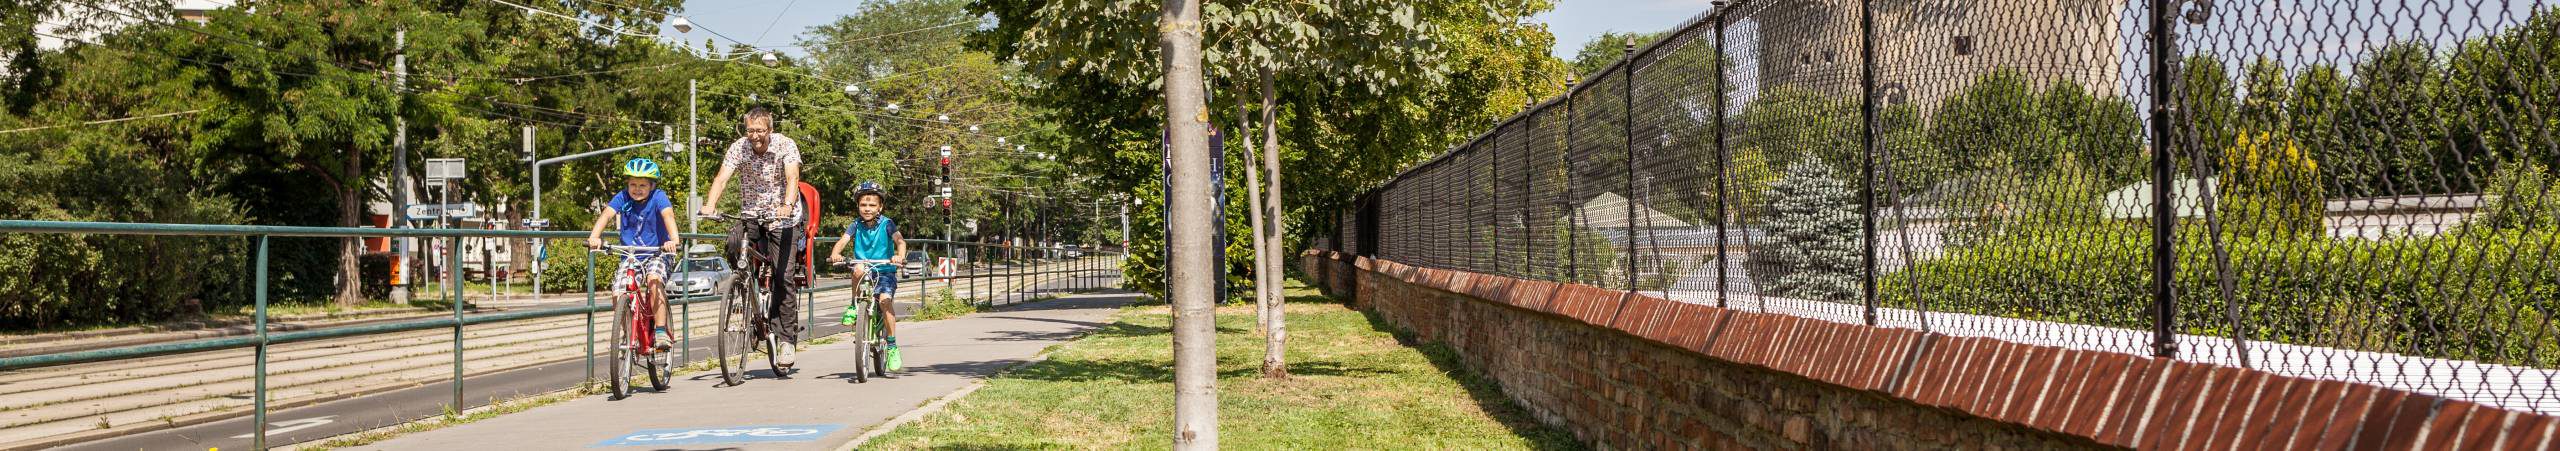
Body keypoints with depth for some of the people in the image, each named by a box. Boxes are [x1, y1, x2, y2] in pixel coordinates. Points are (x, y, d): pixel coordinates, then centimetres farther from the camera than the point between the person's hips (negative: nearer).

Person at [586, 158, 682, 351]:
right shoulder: (622, 198, -4)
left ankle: (661, 332, -26)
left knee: (654, 279, -32)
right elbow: (607, 214, -18)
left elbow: (668, 215, -27)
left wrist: (673, 240, -46)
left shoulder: (658, 197, -10)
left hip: (655, 256, -3)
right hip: (629, 257, 3)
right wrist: (594, 237, -36)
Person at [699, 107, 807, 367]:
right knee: (734, 243, -26)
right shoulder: (739, 148, -9)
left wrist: (788, 204, -49)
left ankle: (788, 340, -4)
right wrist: (710, 205, -40)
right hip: (751, 216, 3)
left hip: (782, 218, -3)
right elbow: (722, 178, -21)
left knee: (782, 276, -10)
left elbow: (792, 176, -29)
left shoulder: (786, 145, -14)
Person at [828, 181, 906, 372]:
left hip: (885, 272, -2)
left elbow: (900, 240, -19)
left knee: (884, 300, -26)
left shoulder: (887, 224, -5)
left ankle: (892, 345, -13)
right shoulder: (856, 225, 2)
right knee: (858, 269, -33)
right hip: (865, 272, 2)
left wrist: (900, 256, -40)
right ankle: (854, 307, -13)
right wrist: (835, 254, -32)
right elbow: (843, 241, -10)